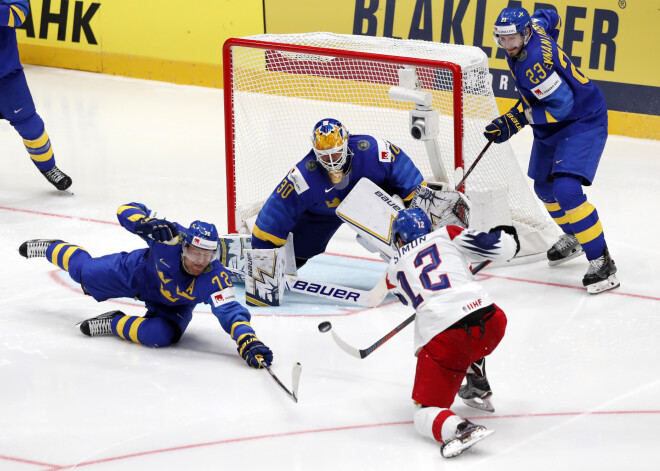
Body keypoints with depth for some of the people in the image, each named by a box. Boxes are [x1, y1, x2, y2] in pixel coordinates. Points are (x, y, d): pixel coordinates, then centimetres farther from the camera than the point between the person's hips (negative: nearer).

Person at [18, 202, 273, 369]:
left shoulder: (215, 279, -42)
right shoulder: (170, 237, -41)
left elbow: (230, 312, -50)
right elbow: (128, 211, -35)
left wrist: (248, 341, -68)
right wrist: (147, 223, -58)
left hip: (174, 304, 0)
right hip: (139, 271, 0)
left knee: (162, 334, -30)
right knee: (83, 270, 18)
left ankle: (113, 324, -2)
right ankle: (53, 248, 54)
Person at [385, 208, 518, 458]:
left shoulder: (394, 268, 22)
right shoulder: (446, 234, 16)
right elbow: (501, 248, 10)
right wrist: (505, 234, 32)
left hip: (440, 338, -2)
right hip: (487, 322, 2)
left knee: (426, 413, 4)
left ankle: (460, 429, -28)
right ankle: (478, 390, 42)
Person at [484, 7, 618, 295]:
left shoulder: (534, 63, -32)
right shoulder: (531, 27, -5)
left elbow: (562, 105, -30)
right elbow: (549, 17, 17)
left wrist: (516, 120, -25)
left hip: (583, 122, -11)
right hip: (552, 129, 11)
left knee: (566, 190, -24)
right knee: (544, 187, 21)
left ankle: (601, 261, -17)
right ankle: (573, 238, 46)